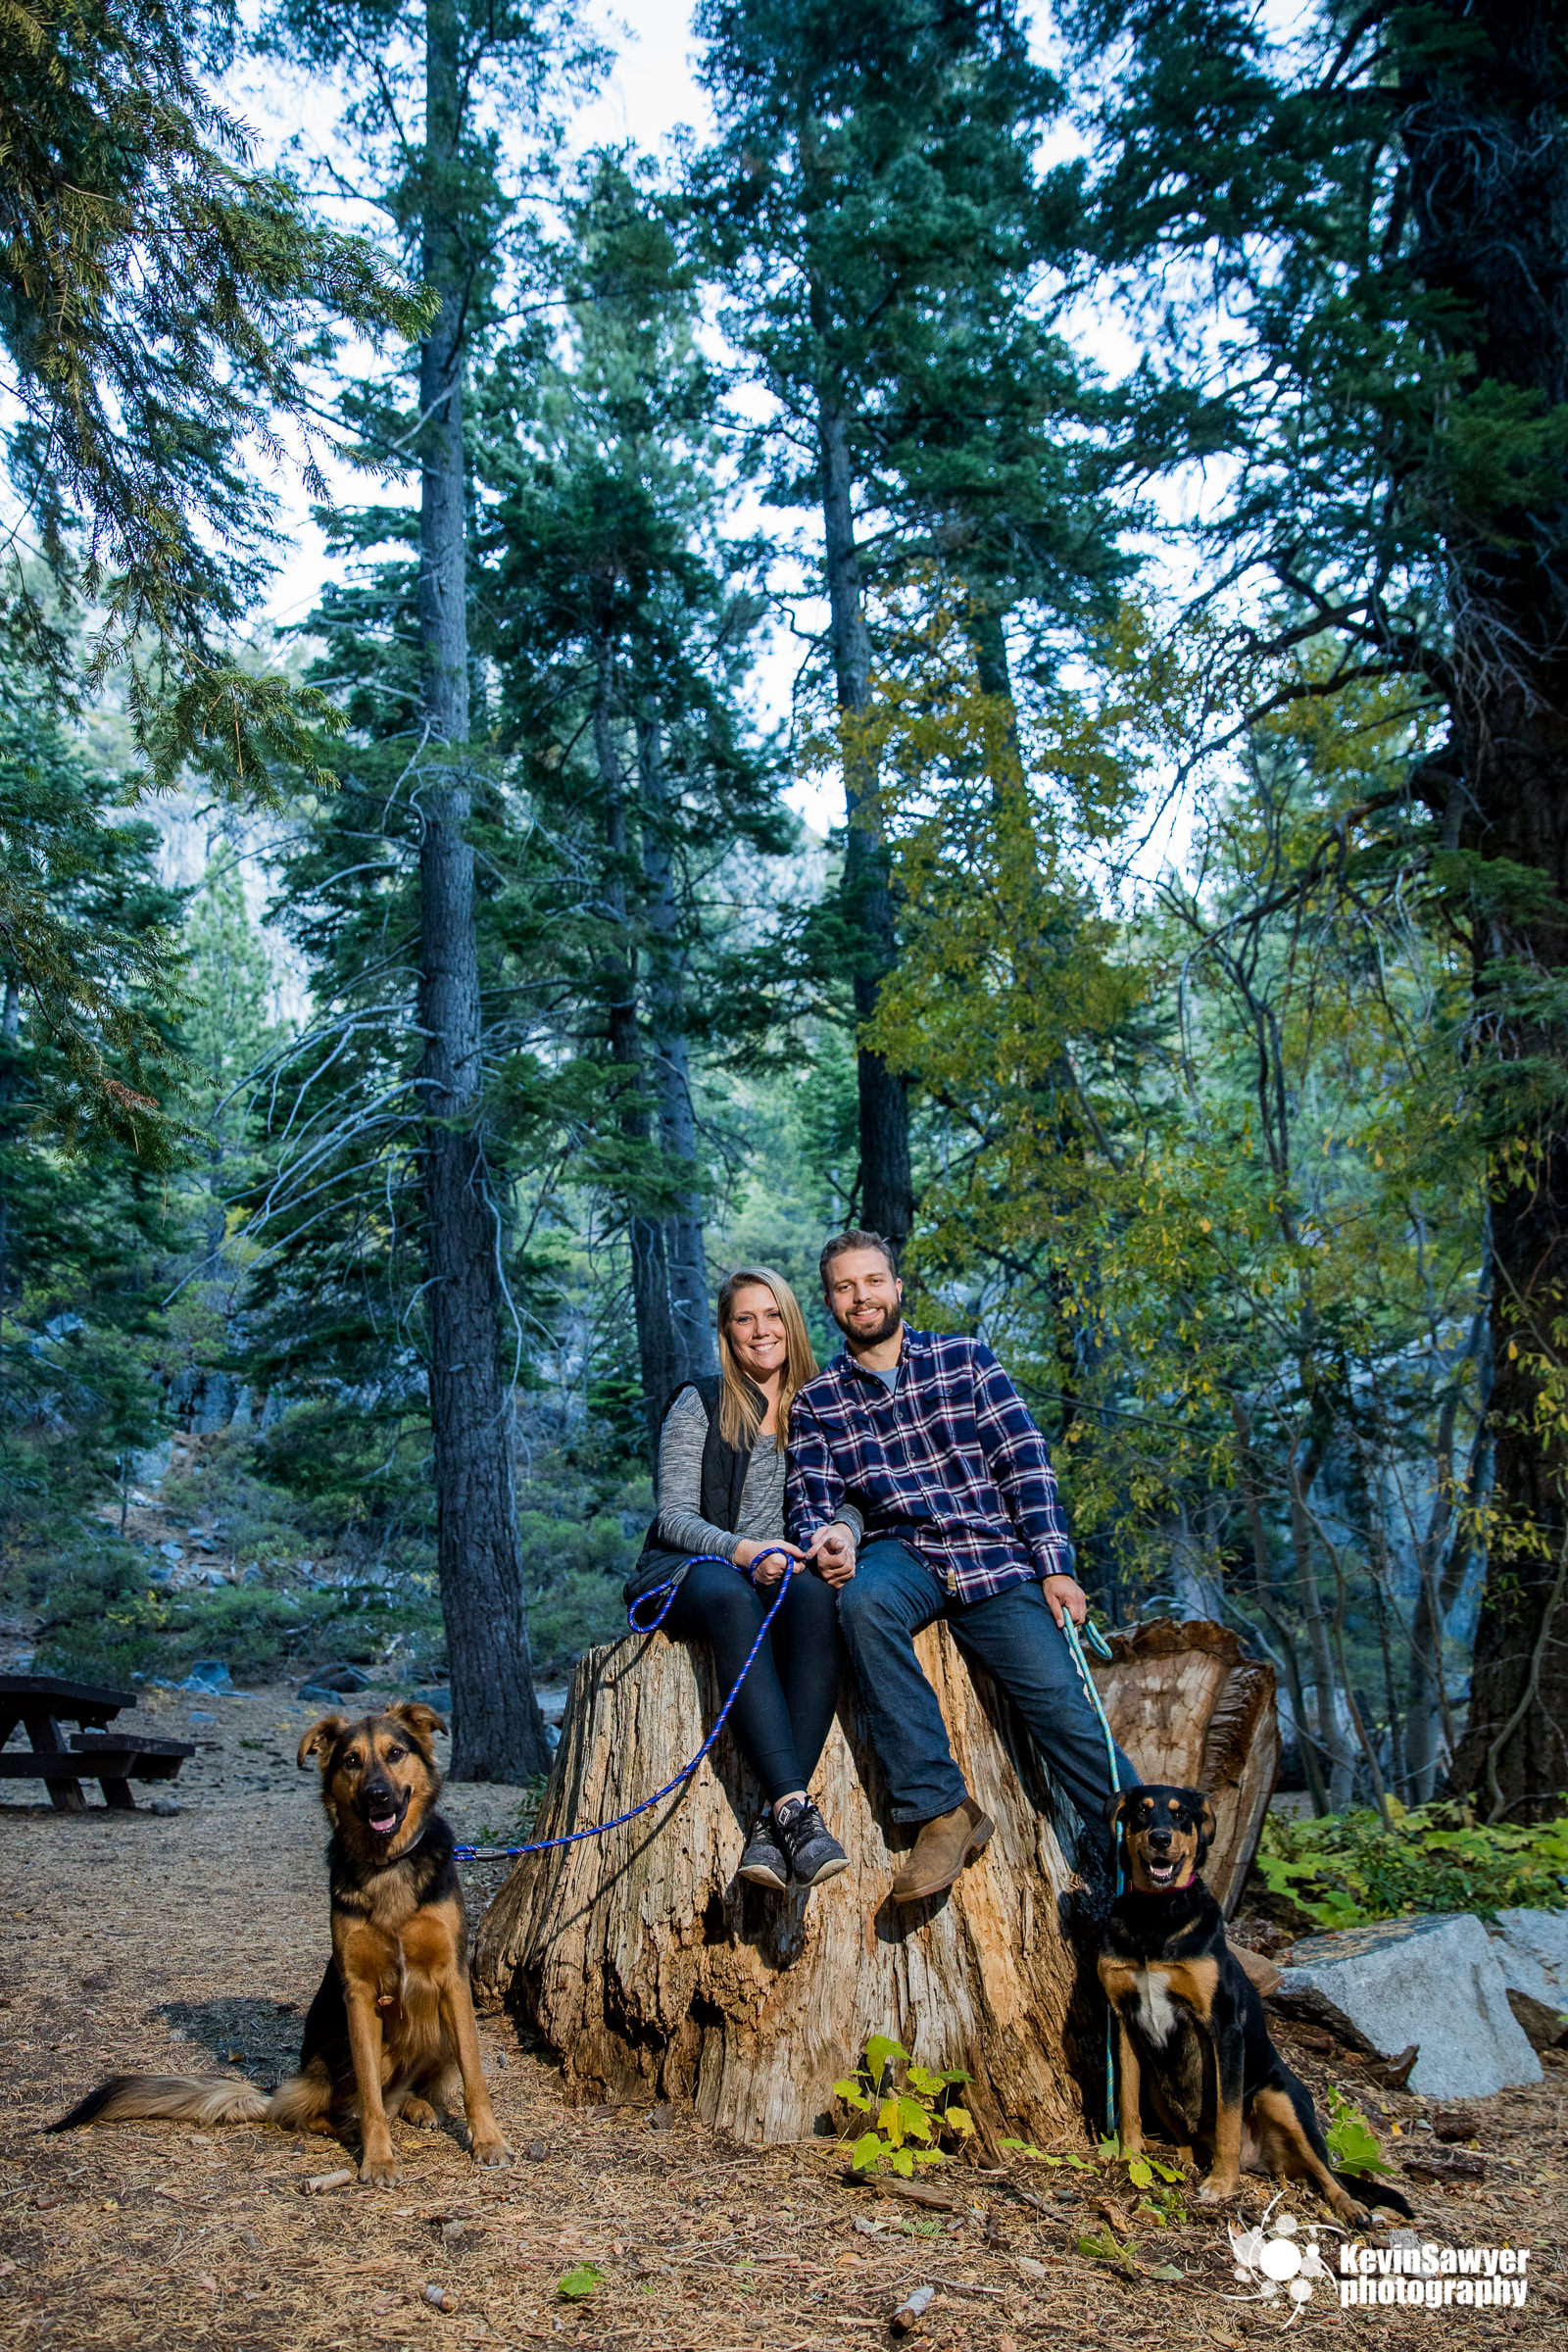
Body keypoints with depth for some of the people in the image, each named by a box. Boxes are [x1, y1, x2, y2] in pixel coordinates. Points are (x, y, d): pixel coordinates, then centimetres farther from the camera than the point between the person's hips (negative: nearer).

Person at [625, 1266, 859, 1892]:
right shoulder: (699, 1405, 5)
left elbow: (850, 1500, 10)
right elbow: (675, 1517, -3)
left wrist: (843, 1531, -15)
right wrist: (743, 1551, -23)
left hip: (782, 1571, 2)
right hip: (689, 1572, -2)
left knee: (815, 1597, -36)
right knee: (733, 1600, -40)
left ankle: (774, 1818, -42)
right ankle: (796, 1810, -49)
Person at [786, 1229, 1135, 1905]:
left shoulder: (965, 1358, 9)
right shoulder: (816, 1403, 11)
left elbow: (1025, 1459, 4)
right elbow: (812, 1501, 4)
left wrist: (1054, 1566, -6)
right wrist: (829, 1536, -22)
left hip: (995, 1554, 0)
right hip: (902, 1552, 0)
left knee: (1060, 1703, -16)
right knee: (863, 1602, -35)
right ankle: (941, 1811, -29)